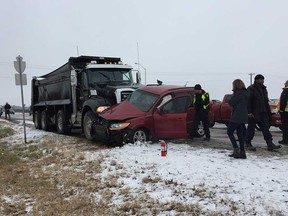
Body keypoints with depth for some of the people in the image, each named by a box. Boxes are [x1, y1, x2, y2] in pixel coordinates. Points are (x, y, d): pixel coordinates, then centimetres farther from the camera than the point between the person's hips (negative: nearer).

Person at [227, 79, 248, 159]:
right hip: (243, 117, 8)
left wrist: (233, 94, 2)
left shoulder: (238, 93, -15)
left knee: (229, 132, 2)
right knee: (240, 134, 11)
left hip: (237, 117, -8)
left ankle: (236, 150, -5)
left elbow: (231, 103, -12)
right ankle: (242, 152, 11)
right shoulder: (245, 93, 12)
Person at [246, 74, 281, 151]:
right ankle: (248, 144, 11)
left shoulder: (263, 89, 15)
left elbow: (266, 101, 21)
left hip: (262, 113, 7)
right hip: (253, 113, -7)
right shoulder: (251, 89, -9)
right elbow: (248, 101, -16)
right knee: (251, 128, 1)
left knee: (265, 127, 1)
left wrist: (268, 112, 17)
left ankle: (270, 144, 0)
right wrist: (249, 112, -23)